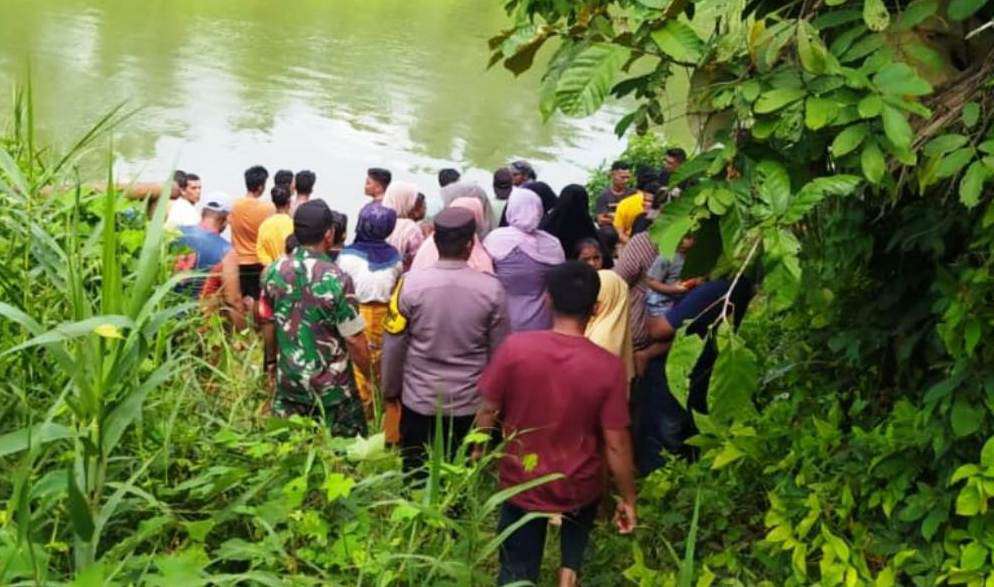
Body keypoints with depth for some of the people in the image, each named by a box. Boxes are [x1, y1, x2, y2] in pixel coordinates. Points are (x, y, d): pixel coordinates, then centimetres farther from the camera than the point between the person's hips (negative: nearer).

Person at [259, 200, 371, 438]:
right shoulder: (336, 279, -21)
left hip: (288, 381, 5)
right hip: (331, 387, -4)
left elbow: (269, 323, 7)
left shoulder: (274, 271, -6)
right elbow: (354, 340, -17)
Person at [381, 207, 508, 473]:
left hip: (419, 401, 0)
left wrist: (390, 389, 11)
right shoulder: (492, 289, -11)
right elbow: (499, 351, -2)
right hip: (471, 403, 0)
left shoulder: (411, 284, -13)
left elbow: (393, 345, -5)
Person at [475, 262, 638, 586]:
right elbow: (616, 444, -15)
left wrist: (477, 453, 11)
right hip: (579, 487, 0)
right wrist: (628, 498, 0)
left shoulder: (515, 347, -19)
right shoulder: (608, 366, -20)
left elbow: (488, 412, -8)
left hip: (523, 483, 0)